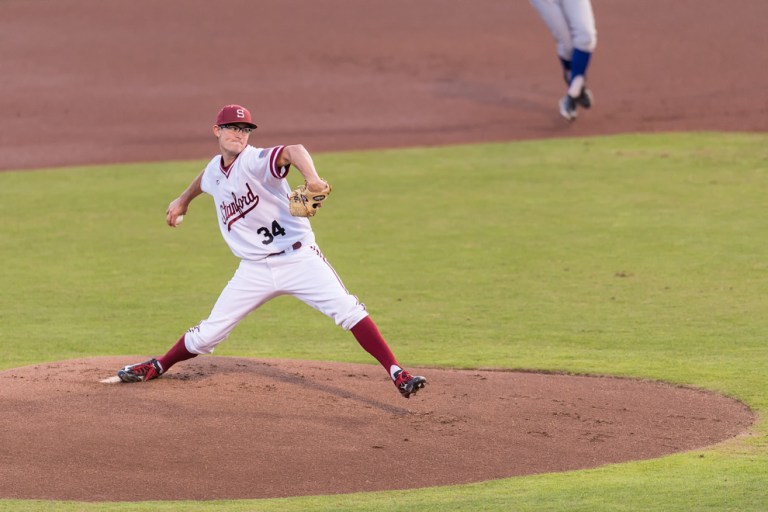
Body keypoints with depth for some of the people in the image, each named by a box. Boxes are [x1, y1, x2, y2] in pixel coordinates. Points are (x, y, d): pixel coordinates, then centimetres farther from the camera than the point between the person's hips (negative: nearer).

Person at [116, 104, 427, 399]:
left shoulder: (254, 162, -17)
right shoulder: (215, 171, 6)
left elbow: (293, 151, -40)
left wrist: (311, 179, -60)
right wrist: (183, 200, 52)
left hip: (298, 259, -5)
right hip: (254, 270, 5)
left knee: (347, 311, -22)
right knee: (208, 334, 8)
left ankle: (397, 374, -22)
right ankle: (158, 367, 34)